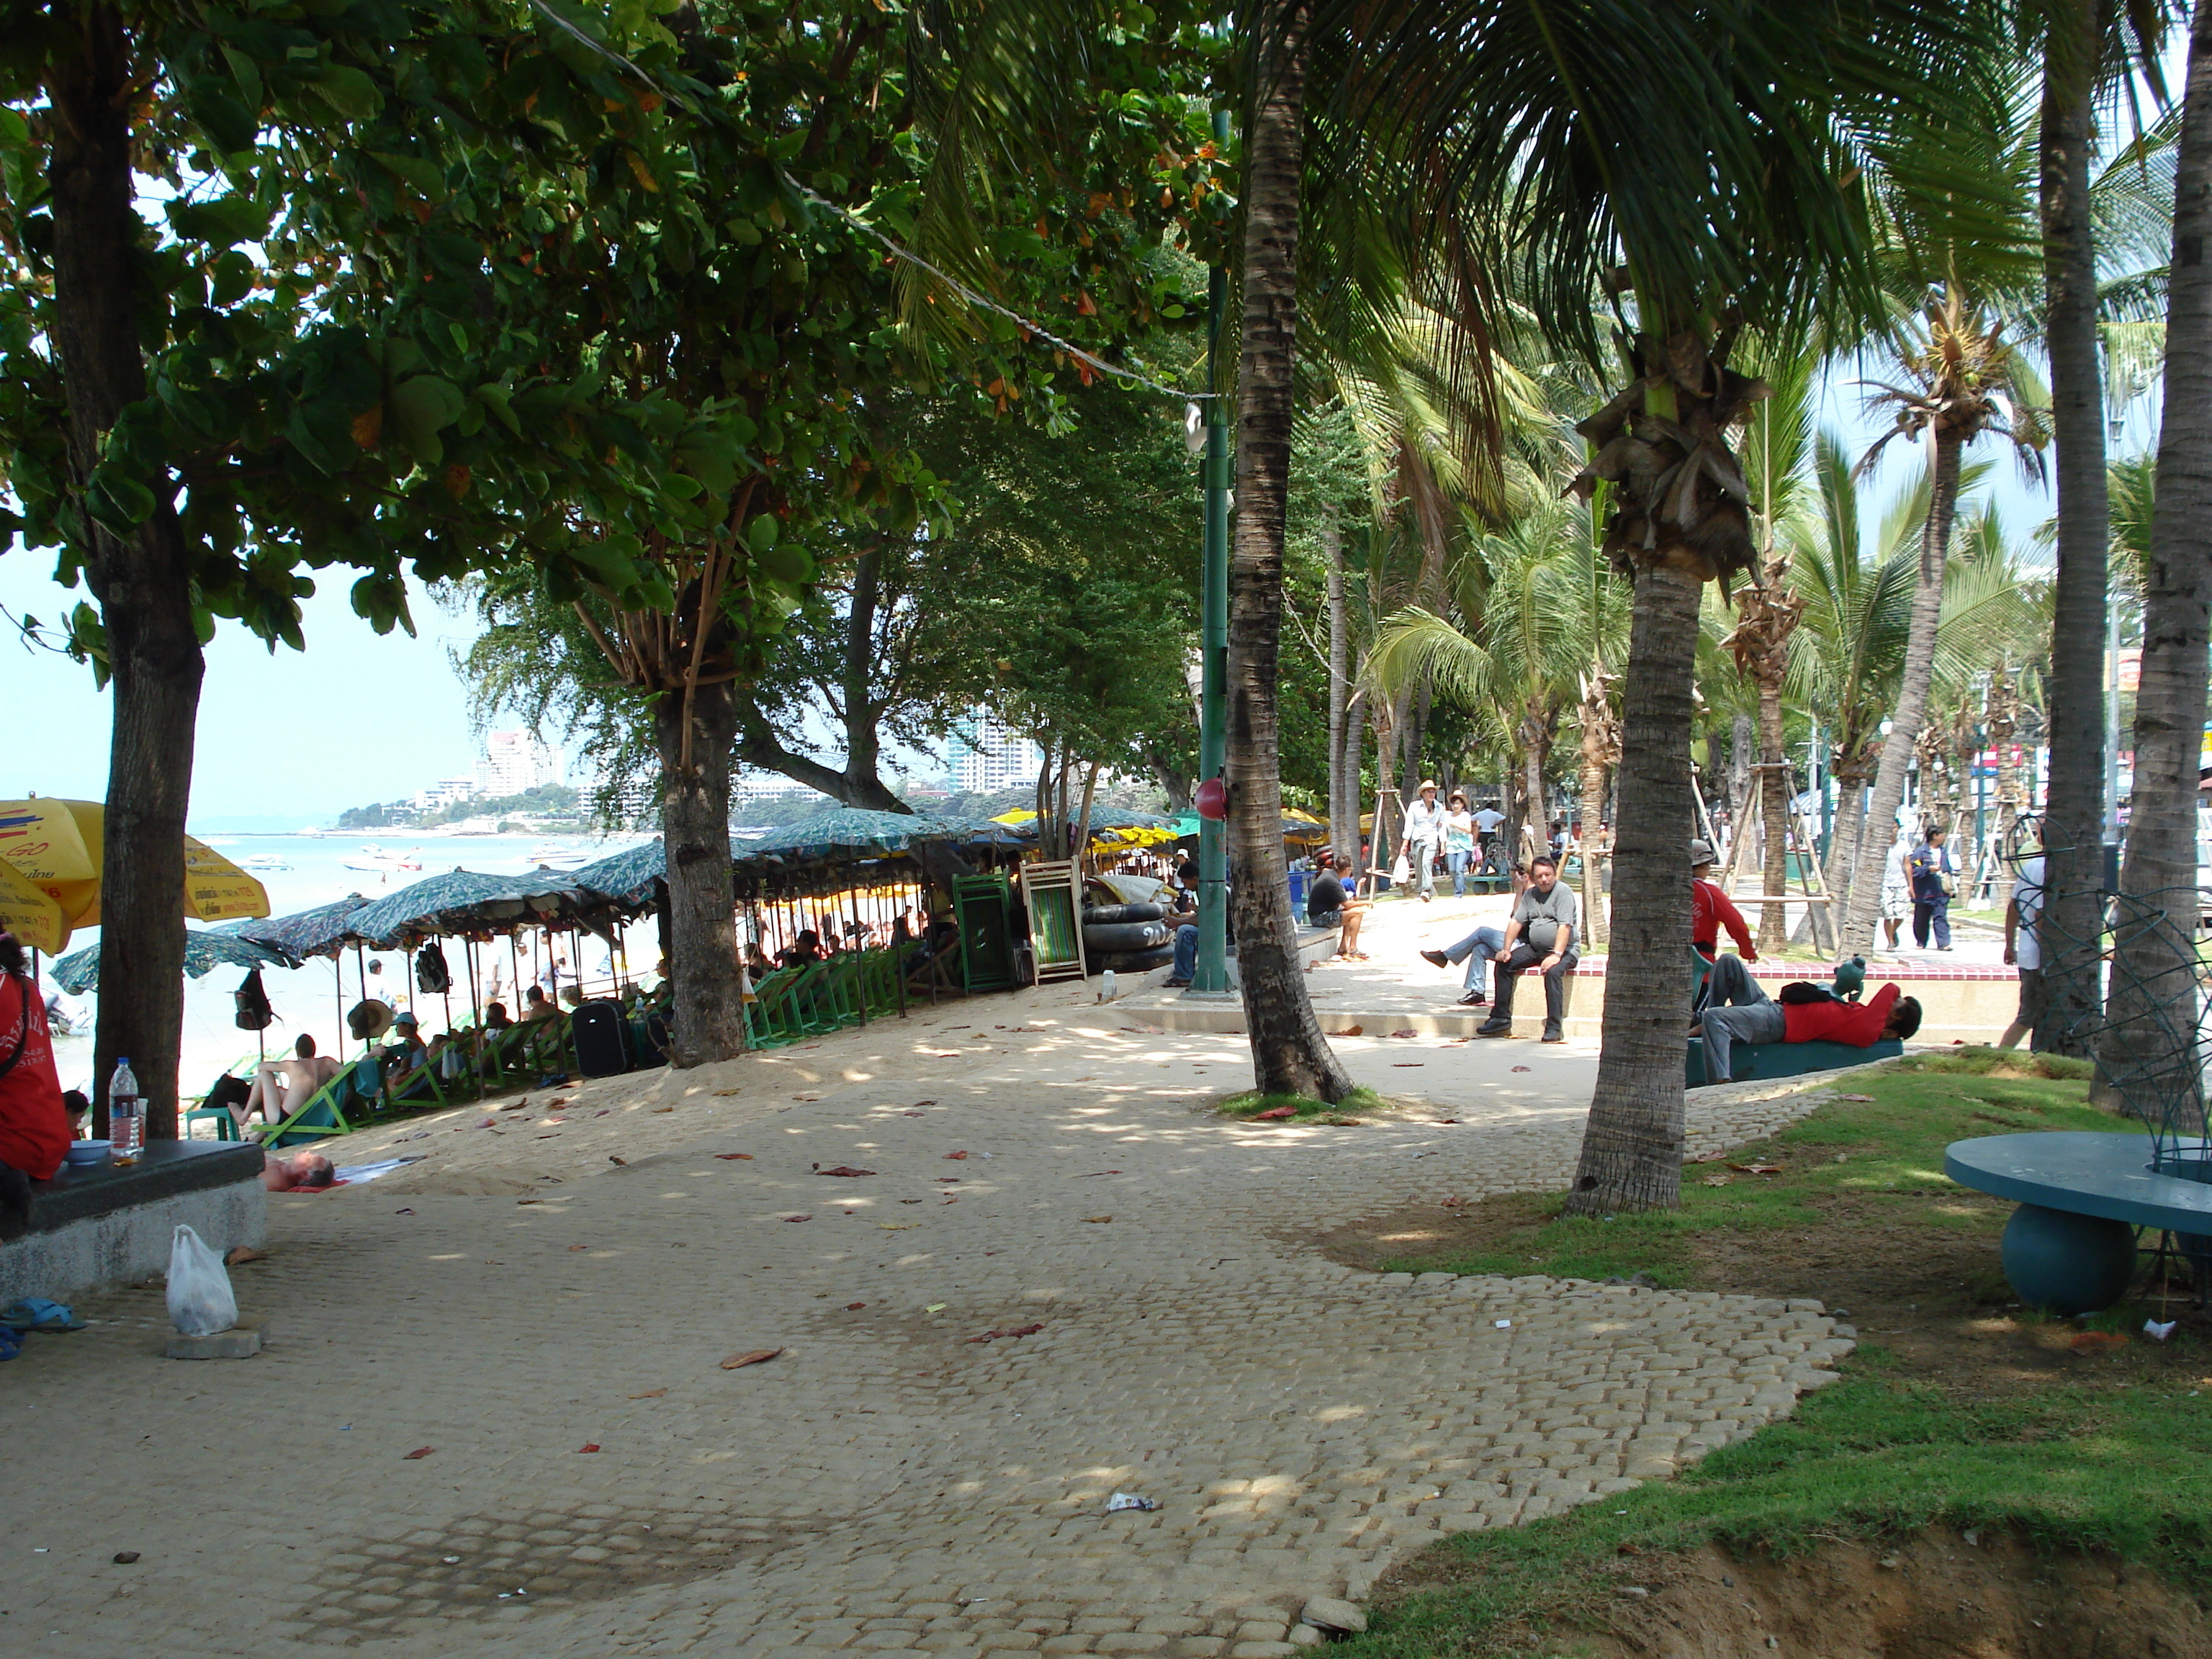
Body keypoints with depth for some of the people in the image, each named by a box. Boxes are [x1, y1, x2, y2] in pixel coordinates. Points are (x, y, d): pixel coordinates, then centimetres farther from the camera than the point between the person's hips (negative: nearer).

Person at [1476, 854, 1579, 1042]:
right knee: (1504, 964, -6)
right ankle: (1501, 1017, -3)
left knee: (1552, 971, -35)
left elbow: (1565, 926, -20)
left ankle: (1554, 1027, -33)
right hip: (1535, 948, 7)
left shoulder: (1563, 892, -11)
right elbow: (1516, 921, 10)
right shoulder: (1531, 894, 11)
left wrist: (1556, 955, -30)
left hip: (1564, 949, -7)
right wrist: (1506, 949, -3)